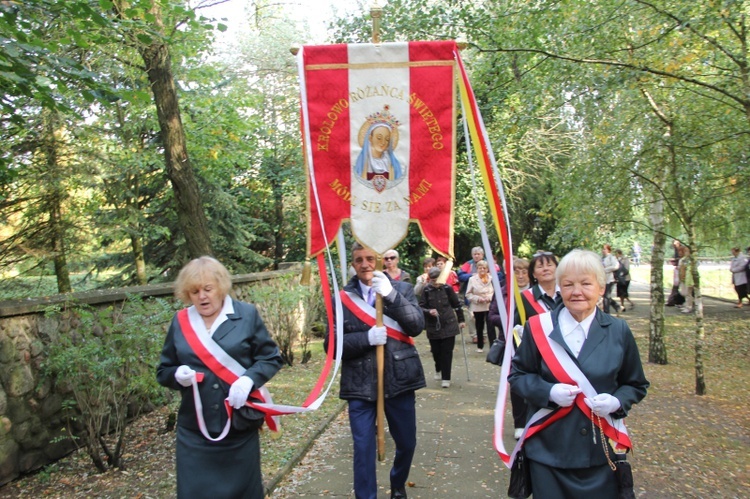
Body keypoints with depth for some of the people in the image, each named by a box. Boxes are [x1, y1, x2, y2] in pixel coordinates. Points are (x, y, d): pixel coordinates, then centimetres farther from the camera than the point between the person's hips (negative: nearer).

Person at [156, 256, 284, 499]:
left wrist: (248, 379, -20)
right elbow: (163, 371, 10)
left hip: (240, 429, -1)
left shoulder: (247, 314, -3)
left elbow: (272, 358, -2)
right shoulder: (180, 322, 3)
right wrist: (178, 375, -14)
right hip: (194, 433, 2)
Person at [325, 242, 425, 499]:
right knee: (363, 450, 3)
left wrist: (391, 294, -23)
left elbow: (417, 326, -12)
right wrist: (366, 338, -21)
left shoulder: (402, 289, 1)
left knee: (407, 443, 17)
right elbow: (332, 344, -4)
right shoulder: (342, 298, -1)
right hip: (360, 385, -1)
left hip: (399, 380, 2)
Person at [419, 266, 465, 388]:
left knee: (447, 352, -2)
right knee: (436, 351, 9)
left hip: (448, 325, 0)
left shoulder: (447, 288, -4)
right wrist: (429, 311, -26)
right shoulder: (426, 290, -7)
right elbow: (420, 307, -6)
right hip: (433, 327, 0)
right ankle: (438, 370, 39)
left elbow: (456, 304, 6)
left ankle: (446, 378, 8)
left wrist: (461, 320, 10)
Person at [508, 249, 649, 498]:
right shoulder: (538, 327, -4)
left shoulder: (618, 331, 0)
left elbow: (636, 385, 8)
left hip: (601, 450, 1)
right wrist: (548, 392, -16)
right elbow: (517, 374, 2)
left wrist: (617, 402, -12)